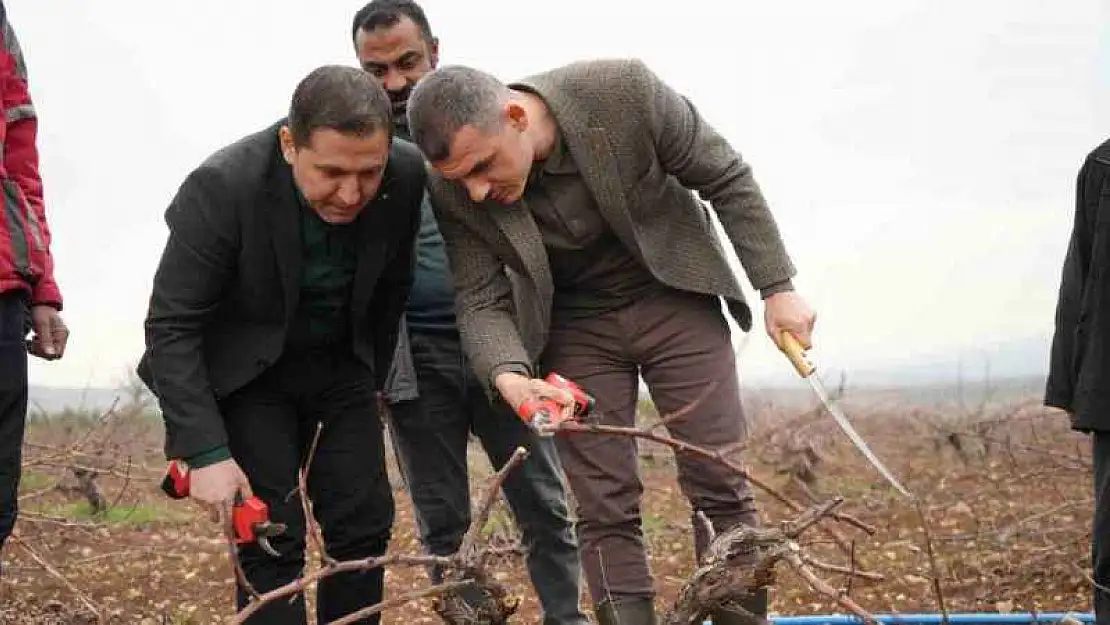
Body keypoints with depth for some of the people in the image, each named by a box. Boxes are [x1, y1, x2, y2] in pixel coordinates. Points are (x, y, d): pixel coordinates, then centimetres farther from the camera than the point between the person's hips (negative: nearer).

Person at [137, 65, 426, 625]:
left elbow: (391, 289, 2)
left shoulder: (406, 176, -19)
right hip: (246, 365, -4)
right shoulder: (221, 187, -31)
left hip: (341, 362, 4)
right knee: (272, 535, -12)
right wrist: (205, 451, -30)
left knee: (364, 522, -3)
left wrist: (373, 379, 11)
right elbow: (172, 327, -25)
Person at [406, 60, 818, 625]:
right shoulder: (455, 192, -20)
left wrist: (777, 287, -9)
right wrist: (509, 377, -34)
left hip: (673, 299, -1)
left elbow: (726, 178, -13)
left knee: (720, 486, -4)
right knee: (604, 508, -4)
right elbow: (481, 300, -13)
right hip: (575, 325, 1)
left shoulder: (623, 91, -27)